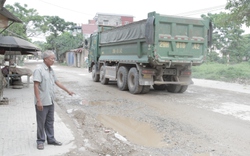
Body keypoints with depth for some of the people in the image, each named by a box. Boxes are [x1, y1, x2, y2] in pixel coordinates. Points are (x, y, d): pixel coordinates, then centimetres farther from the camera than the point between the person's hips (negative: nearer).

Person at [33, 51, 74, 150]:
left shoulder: (51, 70, 10)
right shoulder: (39, 70, -15)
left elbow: (57, 82, 19)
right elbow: (36, 86, -19)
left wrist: (68, 91, 23)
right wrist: (38, 101, -23)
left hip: (50, 101, 8)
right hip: (42, 102, -8)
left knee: (50, 122, 15)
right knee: (41, 122, 5)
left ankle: (51, 139, 26)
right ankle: (40, 141, 19)